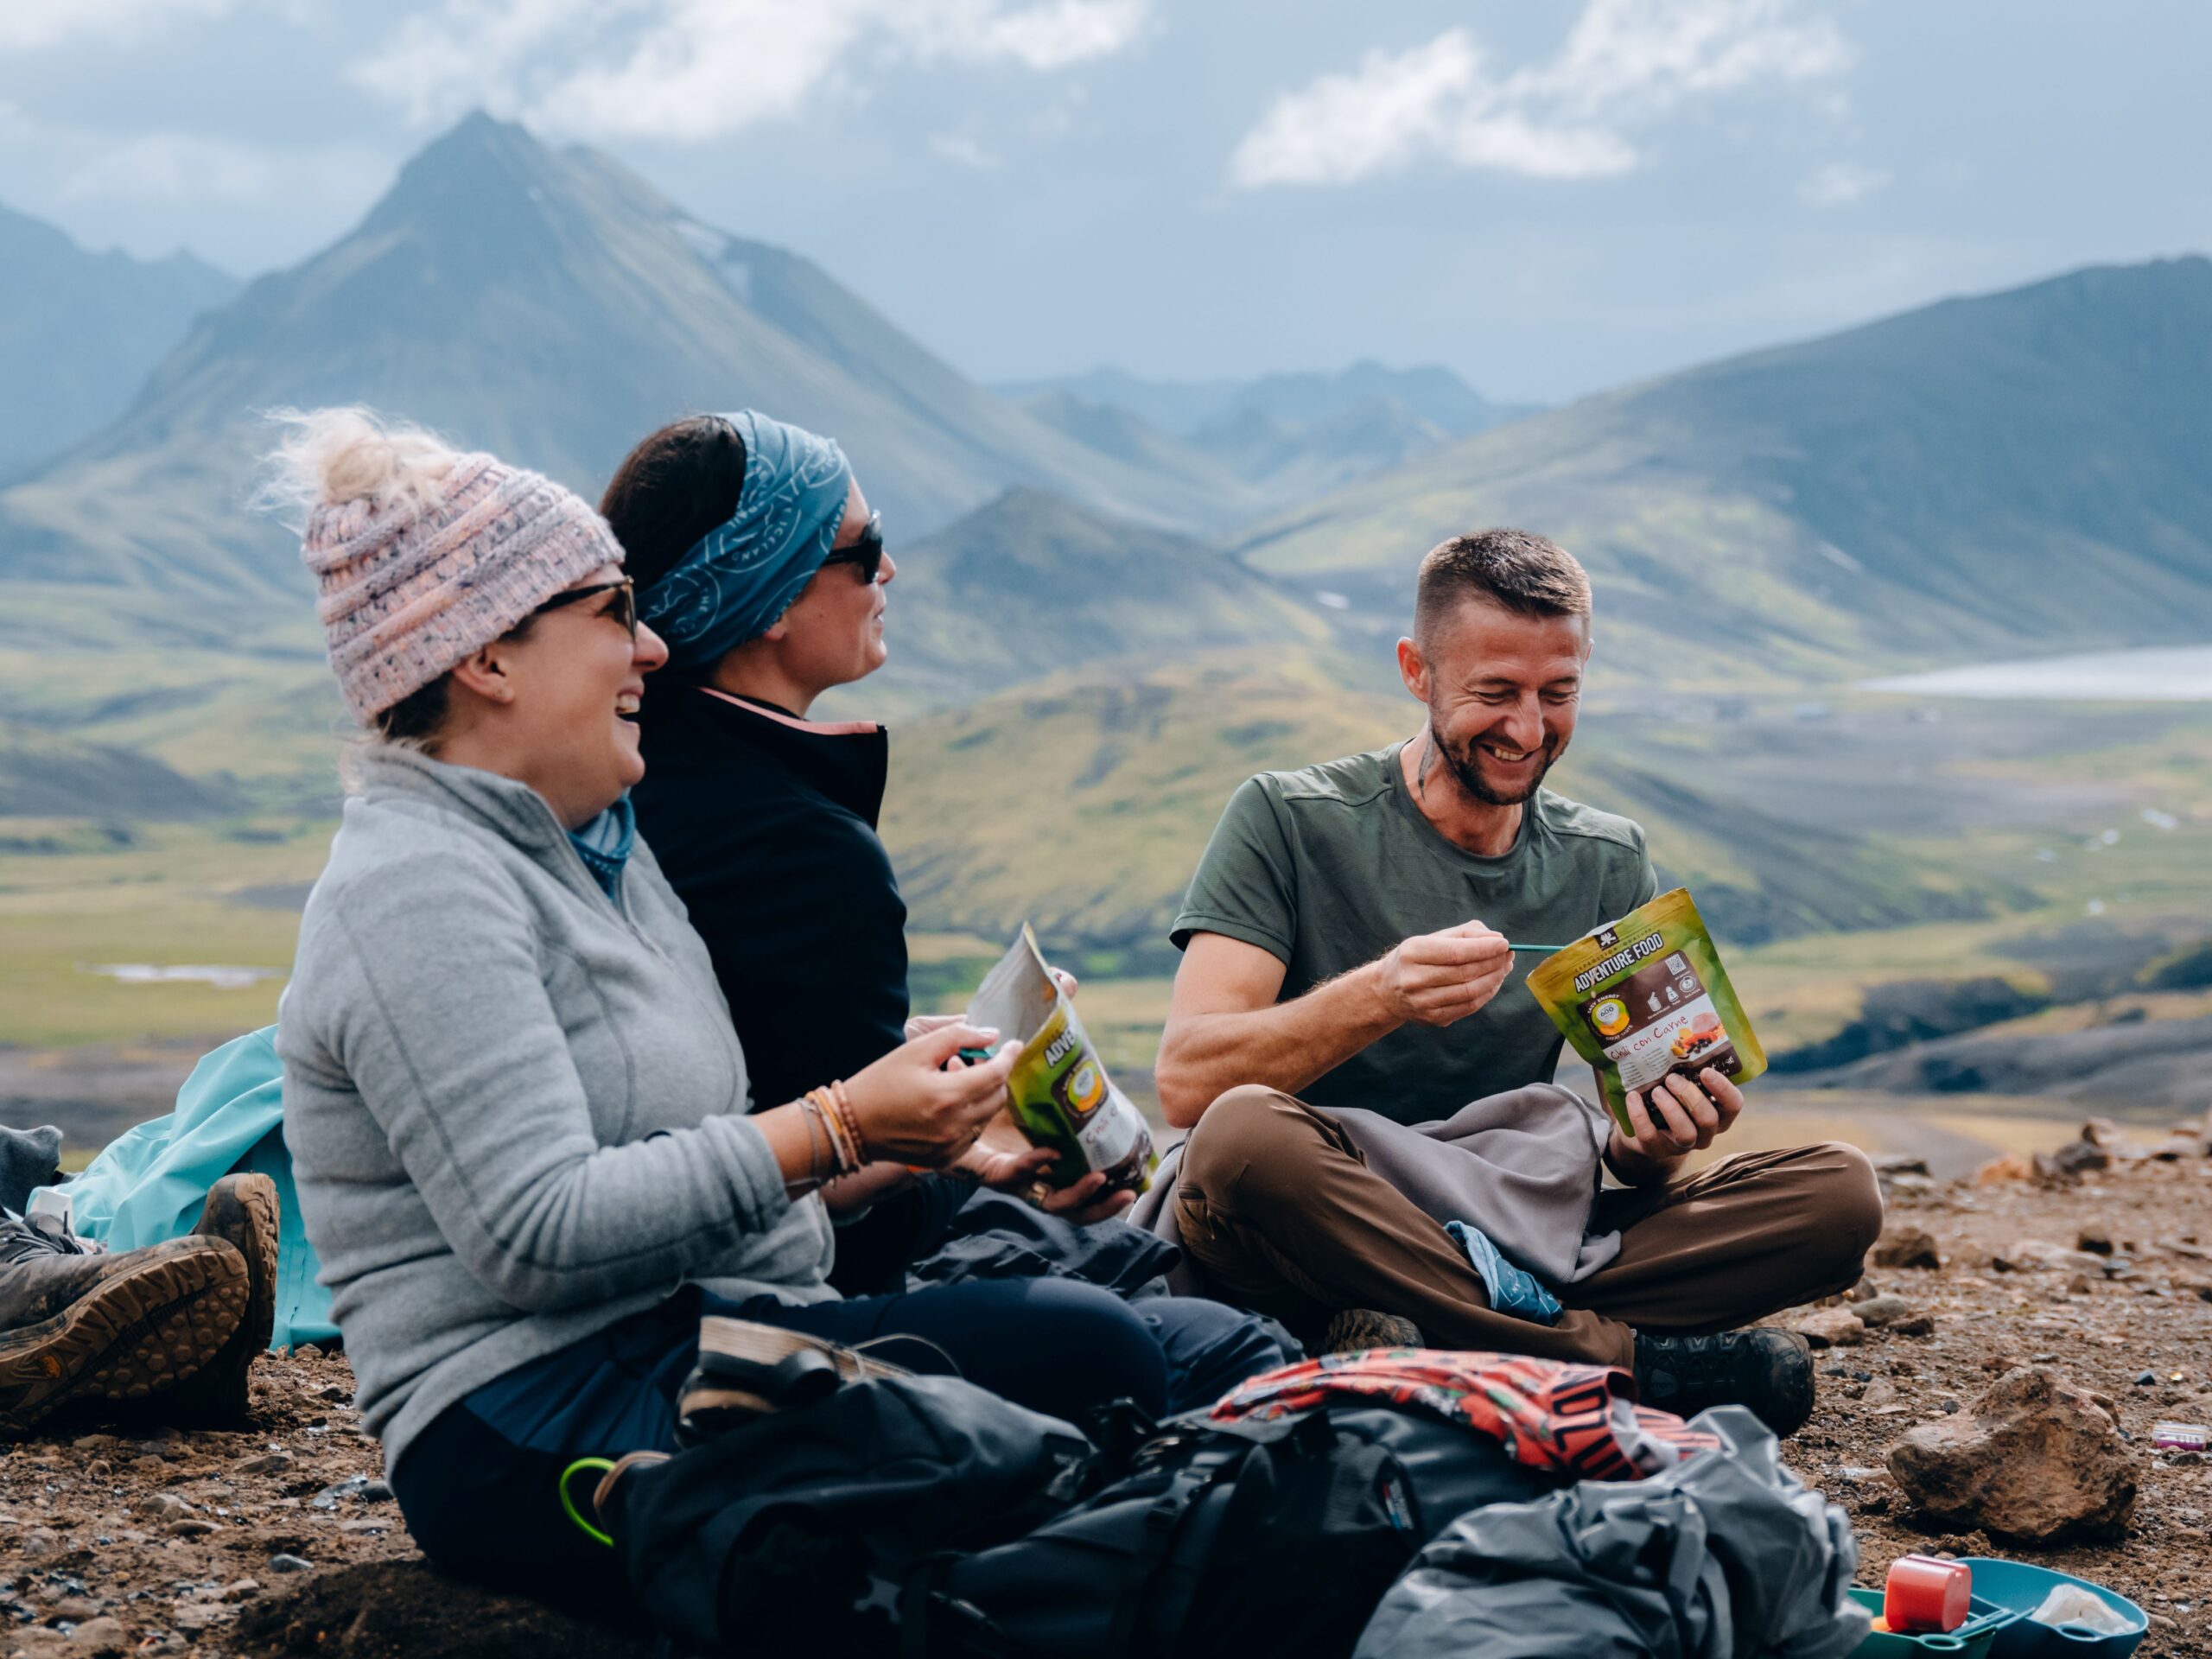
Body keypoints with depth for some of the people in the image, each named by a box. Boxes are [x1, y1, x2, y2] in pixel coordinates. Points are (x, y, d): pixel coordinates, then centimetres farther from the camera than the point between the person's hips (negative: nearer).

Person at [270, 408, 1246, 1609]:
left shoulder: (597, 848, 19)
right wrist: (836, 1131, -18)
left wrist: (927, 1145, 9)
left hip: (688, 1342, 10)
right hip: (538, 1437, -10)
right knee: (1077, 1353, -25)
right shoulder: (416, 891, -13)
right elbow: (540, 1235, -22)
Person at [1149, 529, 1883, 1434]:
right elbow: (1187, 1084, -14)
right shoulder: (1287, 822, -2)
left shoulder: (1609, 862, 11)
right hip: (1314, 1239, -4)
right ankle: (1613, 1357, -26)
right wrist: (1377, 996, -29)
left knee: (1840, 1191, -14)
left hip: (1513, 1240, 4)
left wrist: (1653, 1144, -17)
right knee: (1248, 1133, -38)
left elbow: (1632, 1149, 8)